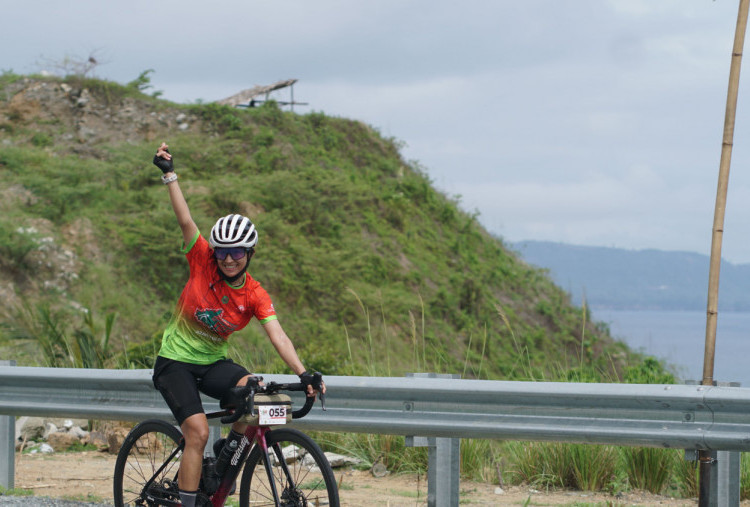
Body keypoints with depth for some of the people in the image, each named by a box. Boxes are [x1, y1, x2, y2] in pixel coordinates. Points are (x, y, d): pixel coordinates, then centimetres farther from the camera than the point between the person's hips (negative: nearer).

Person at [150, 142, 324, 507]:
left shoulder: (256, 295, -10)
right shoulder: (202, 264, -13)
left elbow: (277, 335, -20)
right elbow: (185, 221, -19)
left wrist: (303, 374, -33)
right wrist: (169, 174, -24)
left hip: (214, 362, 3)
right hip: (176, 361, -3)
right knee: (198, 432, -20)